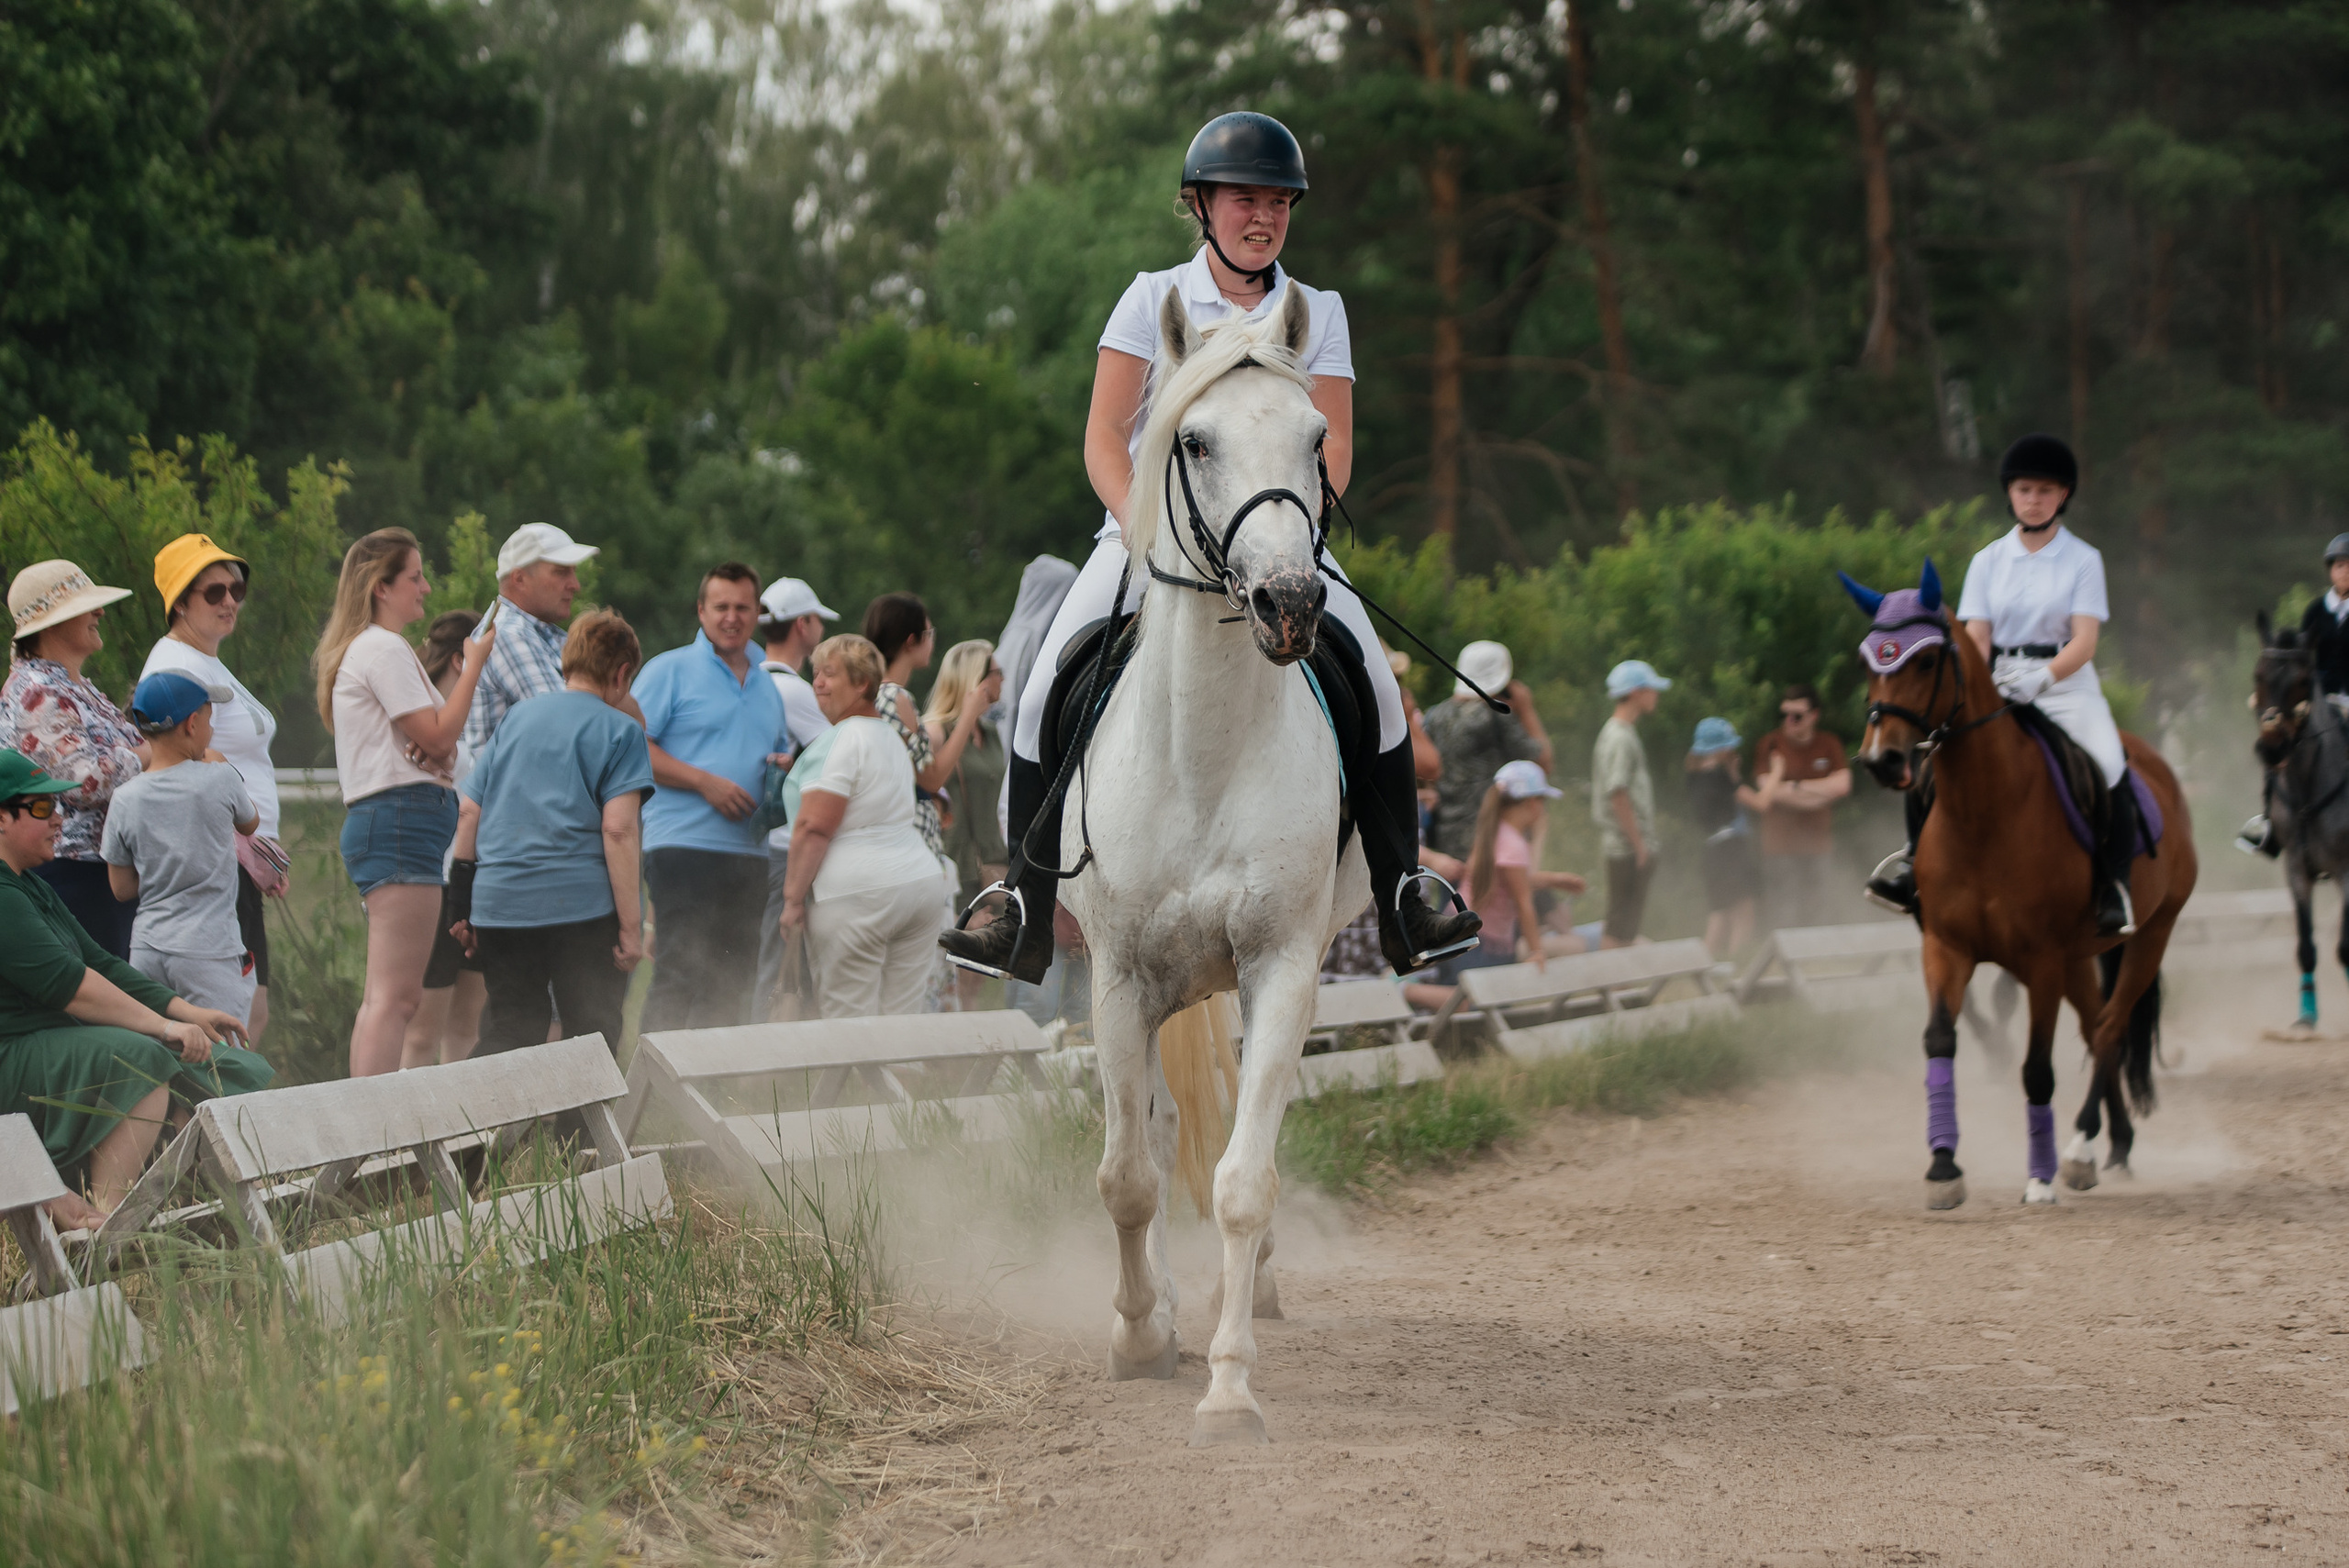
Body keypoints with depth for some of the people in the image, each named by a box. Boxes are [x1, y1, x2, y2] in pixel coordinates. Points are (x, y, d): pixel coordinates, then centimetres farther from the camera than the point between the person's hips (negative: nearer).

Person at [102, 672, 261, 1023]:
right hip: (209, 950, -4)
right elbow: (250, 823, 16)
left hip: (147, 948, 4)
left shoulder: (125, 800, 1)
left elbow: (123, 889, 8)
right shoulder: (219, 780, -7)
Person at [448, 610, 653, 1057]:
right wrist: (631, 927, -11)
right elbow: (618, 830, -11)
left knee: (506, 1039, 11)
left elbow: (469, 812, 14)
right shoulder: (619, 730, -1)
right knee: (593, 1041, 2)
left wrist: (464, 903, 21)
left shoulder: (516, 717, 16)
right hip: (582, 906, -5)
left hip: (499, 905, 5)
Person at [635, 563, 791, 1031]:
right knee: (680, 978, -13)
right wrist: (704, 782, -16)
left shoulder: (767, 688, 20)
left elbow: (781, 754, 31)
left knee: (734, 984, 8)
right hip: (684, 847, -7)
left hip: (749, 849, 7)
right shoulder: (671, 669, 0)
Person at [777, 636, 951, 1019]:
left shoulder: (840, 741, -10)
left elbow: (814, 826, -16)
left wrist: (793, 897, -11)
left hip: (855, 893, -9)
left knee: (848, 1028, -7)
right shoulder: (892, 737, 18)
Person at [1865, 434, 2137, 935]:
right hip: (1999, 688, 3)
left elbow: (2084, 642, -8)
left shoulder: (2083, 560, 2)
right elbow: (1975, 638, 4)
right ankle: (1918, 857, 5)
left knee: (2111, 773, -29)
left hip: (2067, 685, -3)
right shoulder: (1989, 561, 10)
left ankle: (2115, 890, -16)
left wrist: (2041, 678, -26)